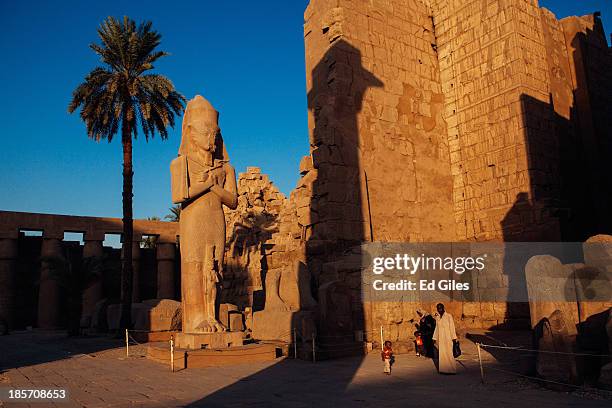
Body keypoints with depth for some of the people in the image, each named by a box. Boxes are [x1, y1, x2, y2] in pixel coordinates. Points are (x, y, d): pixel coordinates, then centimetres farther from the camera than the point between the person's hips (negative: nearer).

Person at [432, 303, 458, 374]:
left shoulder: (448, 316, -4)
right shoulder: (438, 317, 12)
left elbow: (452, 327, -6)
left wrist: (453, 338, -11)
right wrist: (435, 338, 13)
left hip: (447, 338, -5)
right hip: (440, 338, 5)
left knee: (448, 353, -7)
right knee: (441, 353, 3)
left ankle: (451, 369, 0)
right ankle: (443, 369, 8)